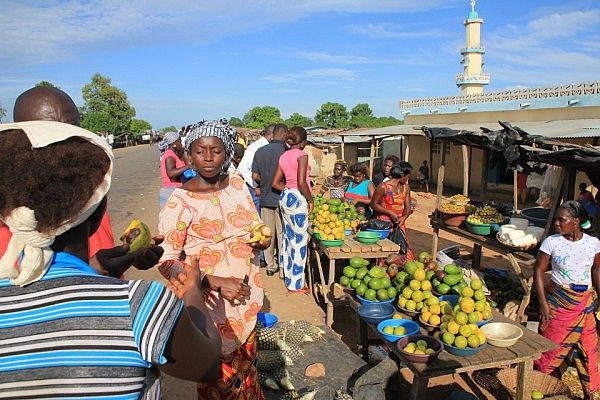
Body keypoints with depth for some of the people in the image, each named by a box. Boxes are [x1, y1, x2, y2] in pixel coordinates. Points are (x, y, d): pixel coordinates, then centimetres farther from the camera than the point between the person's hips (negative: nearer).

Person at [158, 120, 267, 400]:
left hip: (245, 297, 5)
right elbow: (166, 262, -17)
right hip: (209, 301, -5)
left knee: (245, 362, 23)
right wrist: (215, 282, -25)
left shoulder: (237, 184, 0)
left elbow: (256, 227, 13)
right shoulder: (181, 200, -16)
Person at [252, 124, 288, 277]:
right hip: (281, 198, -4)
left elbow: (255, 176, 2)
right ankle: (283, 268, 12)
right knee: (282, 234, 5)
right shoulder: (285, 151, -12)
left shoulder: (260, 151, 3)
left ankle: (270, 265, 20)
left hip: (265, 198, 4)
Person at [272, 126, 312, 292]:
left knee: (288, 236, 16)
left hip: (285, 197, 8)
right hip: (297, 199, -8)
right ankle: (296, 283, 7)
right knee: (299, 240, 0)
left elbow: (276, 183, 11)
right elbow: (301, 183, -20)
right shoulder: (302, 155, -12)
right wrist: (310, 199, -8)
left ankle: (288, 277, 27)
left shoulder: (283, 156, 10)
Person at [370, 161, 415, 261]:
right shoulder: (384, 187, -12)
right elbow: (373, 204, -8)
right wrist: (390, 213, -17)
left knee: (403, 250, 3)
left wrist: (404, 217, -13)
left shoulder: (406, 187, 7)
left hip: (399, 224, 5)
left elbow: (408, 207, 8)